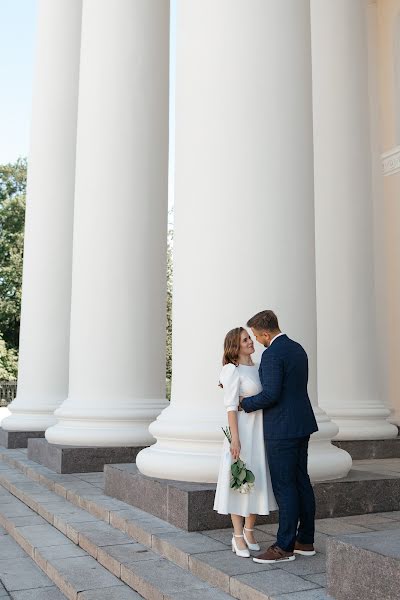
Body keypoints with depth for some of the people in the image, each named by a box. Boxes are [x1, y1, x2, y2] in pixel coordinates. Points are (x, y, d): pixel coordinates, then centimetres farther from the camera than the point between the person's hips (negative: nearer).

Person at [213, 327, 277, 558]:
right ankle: (238, 537, 11)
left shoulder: (257, 369, 12)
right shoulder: (233, 370, -9)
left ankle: (249, 531, 25)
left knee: (258, 482, 11)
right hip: (244, 431, -7)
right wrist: (235, 439, -18)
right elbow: (231, 407, -13)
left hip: (261, 431, 7)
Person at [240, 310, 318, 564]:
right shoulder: (298, 349, 13)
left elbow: (271, 395, -24)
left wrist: (245, 403, -7)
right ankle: (306, 541, 22)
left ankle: (285, 547, 5)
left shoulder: (272, 354, -17)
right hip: (301, 424, 10)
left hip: (282, 429, -10)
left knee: (284, 486, -3)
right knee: (301, 481, 13)